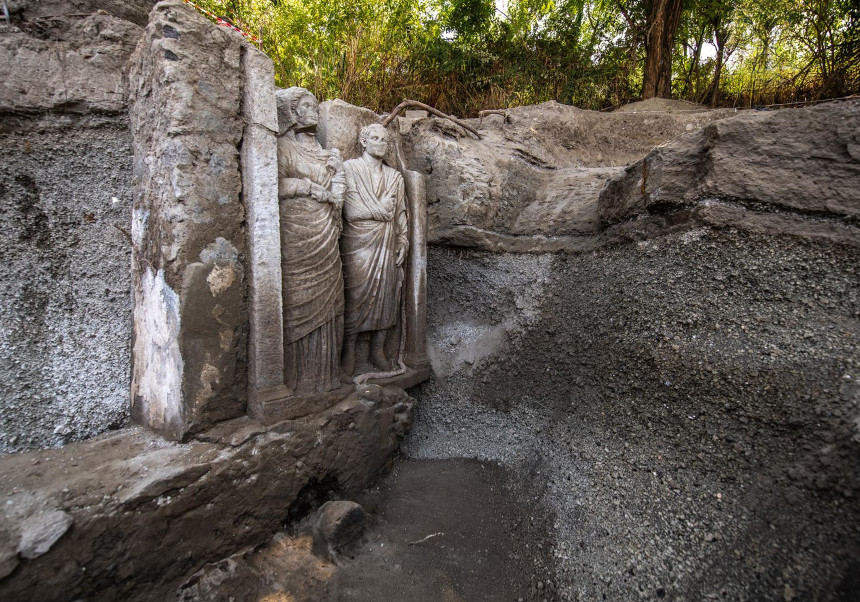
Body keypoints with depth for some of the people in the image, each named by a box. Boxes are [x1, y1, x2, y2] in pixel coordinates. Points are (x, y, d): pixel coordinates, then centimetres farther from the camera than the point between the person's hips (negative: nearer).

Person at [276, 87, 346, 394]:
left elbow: (336, 193, 22)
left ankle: (322, 373, 14)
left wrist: (336, 170, 2)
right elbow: (277, 187, -15)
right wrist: (314, 188, -10)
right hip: (296, 233, -7)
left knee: (324, 302, 6)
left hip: (323, 236, 7)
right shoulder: (283, 146, 0)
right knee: (299, 303, -6)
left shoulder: (318, 149, 23)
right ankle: (298, 375, 3)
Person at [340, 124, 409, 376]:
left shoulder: (394, 177, 15)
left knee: (385, 295, 5)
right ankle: (349, 352, 8)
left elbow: (401, 213, 14)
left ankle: (378, 350, 16)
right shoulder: (349, 169, 0)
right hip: (358, 244, -4)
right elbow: (351, 212, -10)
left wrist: (402, 242, 4)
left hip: (387, 246, 5)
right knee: (355, 296, -2)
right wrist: (383, 211, -4)